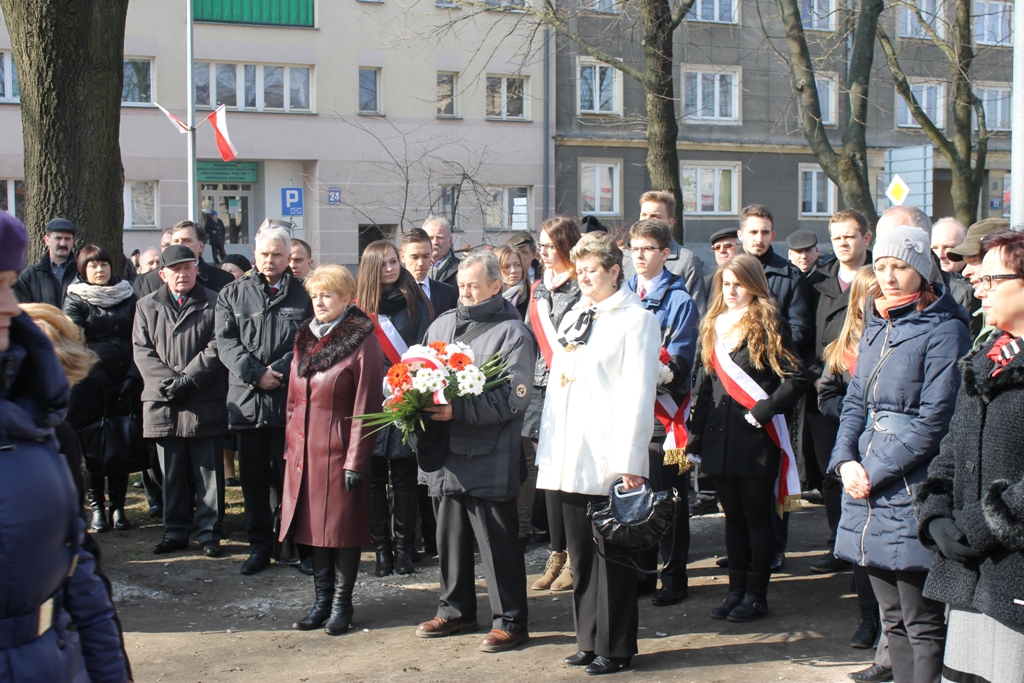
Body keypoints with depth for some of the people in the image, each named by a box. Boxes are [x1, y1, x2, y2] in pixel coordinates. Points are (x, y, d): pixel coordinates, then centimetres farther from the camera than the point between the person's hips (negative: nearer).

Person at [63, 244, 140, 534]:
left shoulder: (127, 296, 12)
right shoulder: (76, 300, 4)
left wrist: (133, 377, -6)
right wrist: (103, 382, -14)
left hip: (124, 383, 2)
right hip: (89, 386, -2)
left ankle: (118, 506, 8)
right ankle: (96, 507, 8)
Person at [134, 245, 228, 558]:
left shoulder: (213, 303, 4)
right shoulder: (148, 306, 13)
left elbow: (216, 347, -4)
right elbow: (142, 351, 5)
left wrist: (187, 379, -15)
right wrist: (168, 380, -11)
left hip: (205, 403, -2)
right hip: (163, 403, 3)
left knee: (208, 471, 2)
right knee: (172, 473, 9)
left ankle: (210, 532, 9)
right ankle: (175, 532, 18)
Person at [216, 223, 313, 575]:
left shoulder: (303, 295, 5)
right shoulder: (233, 293, 11)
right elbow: (226, 342, 2)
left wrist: (280, 371, -14)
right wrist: (256, 374, -10)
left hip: (290, 399, -2)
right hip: (247, 399, 2)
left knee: (288, 476, 1)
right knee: (254, 477, 8)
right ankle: (259, 545, 17)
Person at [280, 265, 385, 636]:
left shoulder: (362, 342, -9)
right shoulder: (306, 338, 12)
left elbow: (366, 406, -12)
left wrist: (356, 461, -15)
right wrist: (290, 446, 11)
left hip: (339, 449, -6)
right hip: (304, 449, 6)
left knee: (344, 528, 3)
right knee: (315, 526, 11)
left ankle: (342, 604, 13)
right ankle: (322, 601, 21)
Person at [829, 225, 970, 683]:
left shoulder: (944, 331, -9)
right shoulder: (877, 327, 14)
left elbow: (934, 419, -15)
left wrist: (876, 471, -14)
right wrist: (846, 462, -1)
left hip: (913, 492, -7)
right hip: (866, 485, 8)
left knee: (923, 627, -2)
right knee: (893, 619, 14)